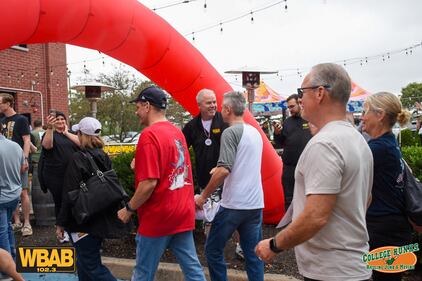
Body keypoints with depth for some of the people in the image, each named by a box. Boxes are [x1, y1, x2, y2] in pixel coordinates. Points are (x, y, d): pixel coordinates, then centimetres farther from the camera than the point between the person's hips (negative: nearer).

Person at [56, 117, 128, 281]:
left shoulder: (78, 159, -15)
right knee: (83, 261, 21)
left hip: (84, 222, -8)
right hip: (102, 219, 8)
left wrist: (61, 224, -9)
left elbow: (69, 196, -17)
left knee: (92, 267, -1)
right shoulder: (104, 157, 6)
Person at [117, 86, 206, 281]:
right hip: (184, 213, 7)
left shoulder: (149, 135, -17)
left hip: (158, 216, -7)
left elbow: (149, 183, -21)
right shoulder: (177, 132, 8)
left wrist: (129, 209, -9)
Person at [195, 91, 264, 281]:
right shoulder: (255, 132, 13)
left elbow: (224, 170, -20)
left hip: (234, 204, -7)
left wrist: (203, 196, -11)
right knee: (253, 253, 12)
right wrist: (219, 168, 25)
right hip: (256, 203, 7)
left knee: (213, 250, 9)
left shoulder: (231, 132, -11)